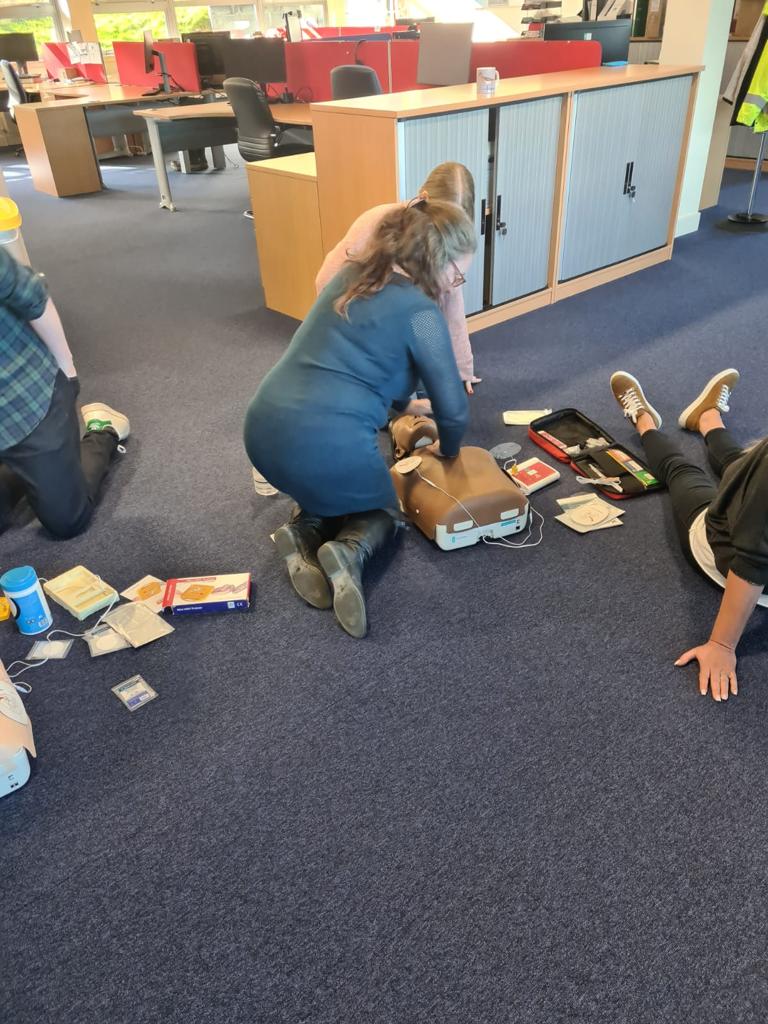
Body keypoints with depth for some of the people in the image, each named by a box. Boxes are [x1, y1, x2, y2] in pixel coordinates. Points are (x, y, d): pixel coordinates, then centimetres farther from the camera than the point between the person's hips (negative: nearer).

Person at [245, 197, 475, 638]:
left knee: (331, 489, 36)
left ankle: (304, 530, 7)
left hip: (263, 430, 7)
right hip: (324, 445, -7)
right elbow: (453, 409, -2)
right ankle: (350, 551, -6)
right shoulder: (420, 311, -8)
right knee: (382, 510, 24)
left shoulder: (352, 274, 14)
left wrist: (401, 405, 35)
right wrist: (448, 452, 19)